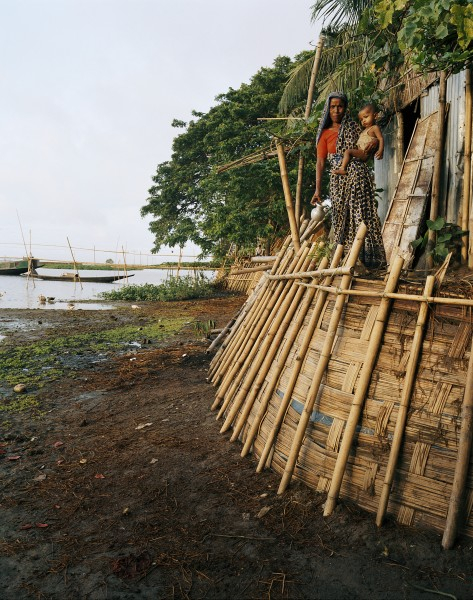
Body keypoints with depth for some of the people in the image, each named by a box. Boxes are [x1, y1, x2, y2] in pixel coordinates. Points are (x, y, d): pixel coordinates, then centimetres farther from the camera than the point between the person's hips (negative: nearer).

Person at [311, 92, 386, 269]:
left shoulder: (354, 127, 13)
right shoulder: (325, 133, 10)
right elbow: (320, 162, 2)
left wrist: (375, 142, -3)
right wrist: (318, 189, -8)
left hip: (358, 175, 0)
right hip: (337, 180, 1)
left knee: (361, 215, -9)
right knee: (340, 218, 1)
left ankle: (366, 258, -8)